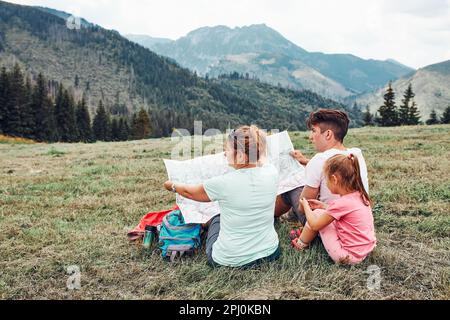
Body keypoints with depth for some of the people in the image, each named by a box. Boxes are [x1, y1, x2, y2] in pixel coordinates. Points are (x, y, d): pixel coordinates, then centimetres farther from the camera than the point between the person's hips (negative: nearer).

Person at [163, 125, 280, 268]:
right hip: (270, 252, 3)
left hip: (230, 260, -3)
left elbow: (190, 192, -1)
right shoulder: (272, 172, -13)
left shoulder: (224, 183, -23)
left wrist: (172, 186, 20)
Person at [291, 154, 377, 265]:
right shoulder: (359, 195, -2)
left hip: (348, 256, -8)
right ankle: (305, 233, 31)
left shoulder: (341, 203, -24)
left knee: (317, 213, 0)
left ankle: (301, 244, 18)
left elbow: (315, 225, -11)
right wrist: (323, 206, 16)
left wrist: (305, 206, 5)